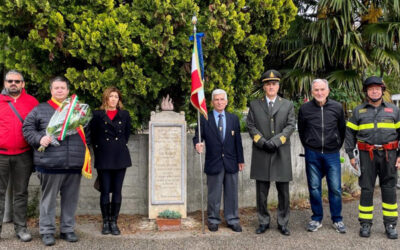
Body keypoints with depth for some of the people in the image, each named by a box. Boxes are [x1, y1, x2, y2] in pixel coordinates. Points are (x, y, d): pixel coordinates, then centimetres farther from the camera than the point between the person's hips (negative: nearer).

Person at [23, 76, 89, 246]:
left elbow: (86, 131, 22)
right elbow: (27, 128, 4)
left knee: (71, 198, 9)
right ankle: (47, 231, 16)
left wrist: (84, 149, 14)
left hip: (74, 164, 3)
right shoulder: (40, 109, 6)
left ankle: (68, 229, 22)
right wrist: (39, 139, -13)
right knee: (49, 198, 4)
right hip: (49, 162, -3)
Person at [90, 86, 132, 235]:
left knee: (117, 191, 3)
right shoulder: (97, 115, 6)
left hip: (120, 157, 2)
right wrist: (99, 150, 4)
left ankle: (114, 222, 12)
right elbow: (93, 135, 7)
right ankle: (105, 222, 11)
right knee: (105, 191, 0)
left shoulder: (124, 115, 11)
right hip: (103, 157, -1)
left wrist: (120, 146, 12)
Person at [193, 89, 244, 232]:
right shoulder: (205, 119, 0)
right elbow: (197, 136, -3)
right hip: (213, 163, -2)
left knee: (231, 193, 9)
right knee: (214, 194, 6)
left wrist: (240, 160, 6)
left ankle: (232, 220, 21)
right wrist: (198, 144, -27)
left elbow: (238, 140, 8)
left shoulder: (234, 118, 8)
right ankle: (213, 220, 20)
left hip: (231, 162, 2)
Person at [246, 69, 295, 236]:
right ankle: (263, 222, 17)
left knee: (283, 191, 4)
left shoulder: (287, 105, 11)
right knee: (261, 192, 5)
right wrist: (262, 142, -11)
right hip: (261, 154, 0)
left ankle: (283, 223, 16)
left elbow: (291, 125, 1)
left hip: (281, 154, 0)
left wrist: (276, 141, -12)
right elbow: (251, 126, 3)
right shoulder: (254, 105, 10)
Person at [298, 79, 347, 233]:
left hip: (332, 154, 0)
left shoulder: (337, 107, 0)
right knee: (314, 188, 7)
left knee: (335, 188, 2)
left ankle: (337, 220, 18)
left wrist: (337, 147, 12)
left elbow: (342, 129, 12)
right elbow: (301, 131, 11)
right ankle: (317, 219, 20)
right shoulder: (305, 109, -1)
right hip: (312, 155, 0)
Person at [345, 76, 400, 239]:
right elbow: (350, 133, 7)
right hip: (367, 155, 0)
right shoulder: (358, 111, 8)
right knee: (366, 188, 3)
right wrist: (350, 155, 1)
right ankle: (365, 223, 13)